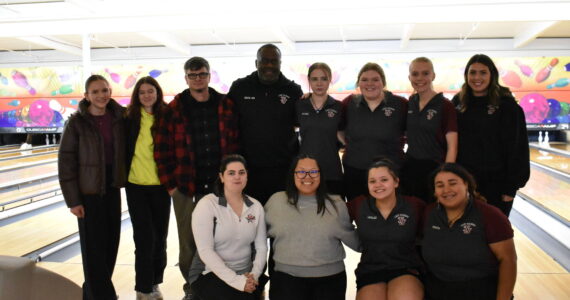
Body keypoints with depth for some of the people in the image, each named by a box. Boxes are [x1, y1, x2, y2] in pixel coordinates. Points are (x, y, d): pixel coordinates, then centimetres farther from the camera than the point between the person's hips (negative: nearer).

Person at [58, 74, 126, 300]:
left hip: (112, 187, 4)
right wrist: (72, 200, -11)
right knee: (94, 246, 2)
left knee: (111, 242, 12)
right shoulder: (77, 122, -11)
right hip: (89, 190, -4)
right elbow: (66, 161, -9)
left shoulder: (119, 117, -1)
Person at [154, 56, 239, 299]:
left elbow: (236, 143, 6)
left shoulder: (226, 106, 3)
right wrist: (170, 183, -4)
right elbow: (162, 149, -1)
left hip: (220, 187, 1)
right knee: (189, 243, 8)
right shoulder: (175, 109, -2)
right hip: (186, 188, -1)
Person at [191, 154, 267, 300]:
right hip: (213, 275, -4)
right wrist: (235, 280, -19)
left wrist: (255, 274, -11)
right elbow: (205, 251, -14)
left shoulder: (256, 206, 6)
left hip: (246, 276, 4)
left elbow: (261, 247, 7)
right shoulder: (207, 204, -7)